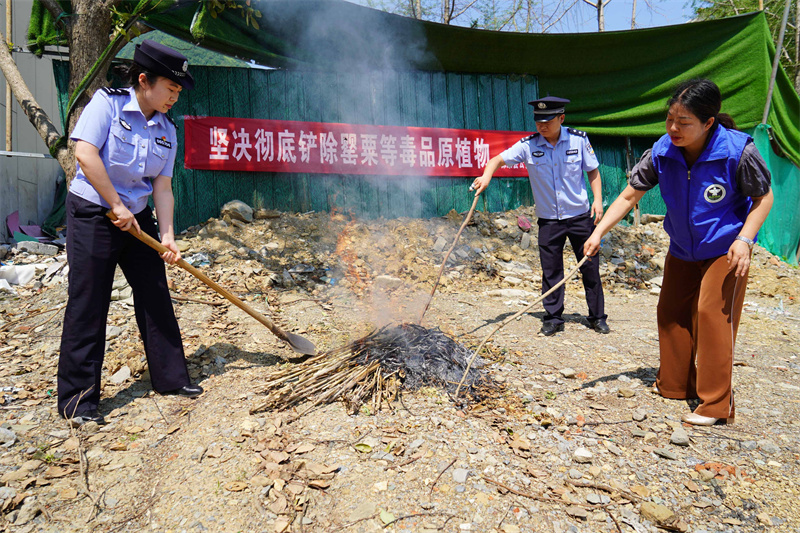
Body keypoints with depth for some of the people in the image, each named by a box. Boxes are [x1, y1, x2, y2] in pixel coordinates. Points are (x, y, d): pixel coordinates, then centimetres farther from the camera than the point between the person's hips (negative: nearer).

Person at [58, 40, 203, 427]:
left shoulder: (166, 131, 5)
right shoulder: (107, 103, -9)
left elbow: (162, 186, 3)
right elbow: (85, 153, -20)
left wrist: (167, 235, -8)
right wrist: (117, 206, -19)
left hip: (138, 218, 6)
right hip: (92, 214, -6)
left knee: (156, 296, 8)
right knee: (88, 305, -3)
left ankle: (170, 378, 22)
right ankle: (77, 398, 9)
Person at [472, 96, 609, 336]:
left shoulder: (578, 139, -5)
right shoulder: (528, 145, -7)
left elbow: (593, 171, 5)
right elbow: (499, 159, -6)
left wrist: (598, 199, -5)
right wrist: (487, 175, -26)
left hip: (580, 215, 0)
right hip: (548, 219, 0)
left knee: (590, 267, 7)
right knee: (550, 271, 3)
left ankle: (597, 317, 22)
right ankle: (553, 319, 17)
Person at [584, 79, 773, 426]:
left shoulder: (738, 151, -25)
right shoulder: (662, 152, -16)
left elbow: (764, 197, -11)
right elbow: (629, 195, -10)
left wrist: (744, 239, -23)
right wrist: (598, 232, -19)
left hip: (725, 250, -5)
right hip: (682, 250, 5)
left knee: (712, 314, -11)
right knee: (671, 312, 10)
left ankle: (716, 405, 2)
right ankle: (674, 385, 28)